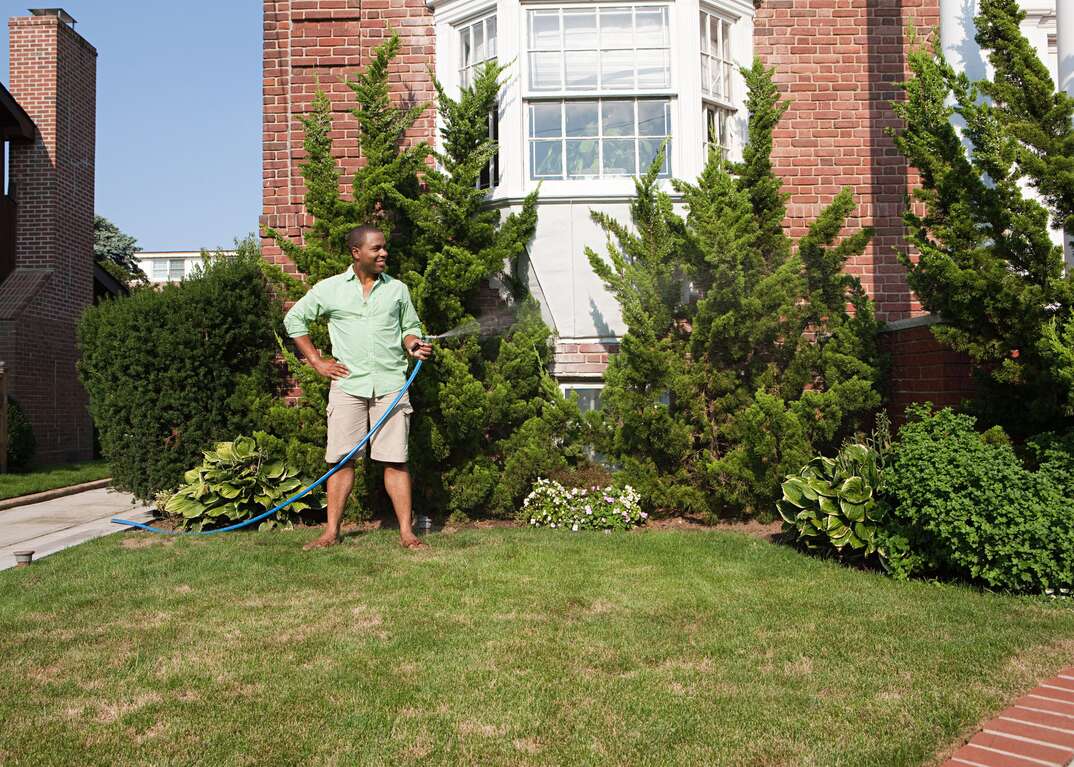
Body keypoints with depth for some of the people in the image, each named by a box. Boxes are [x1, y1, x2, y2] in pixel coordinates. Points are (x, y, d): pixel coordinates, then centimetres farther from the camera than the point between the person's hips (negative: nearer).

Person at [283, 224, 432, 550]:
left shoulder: (397, 289, 11)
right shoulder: (329, 289, 6)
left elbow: (410, 327, 20)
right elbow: (294, 319, 14)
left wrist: (414, 345, -3)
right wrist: (316, 361, 7)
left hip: (390, 384, 1)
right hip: (347, 384, 0)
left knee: (395, 460, -1)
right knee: (341, 459, 2)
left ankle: (406, 532, 3)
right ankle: (332, 532, 10)